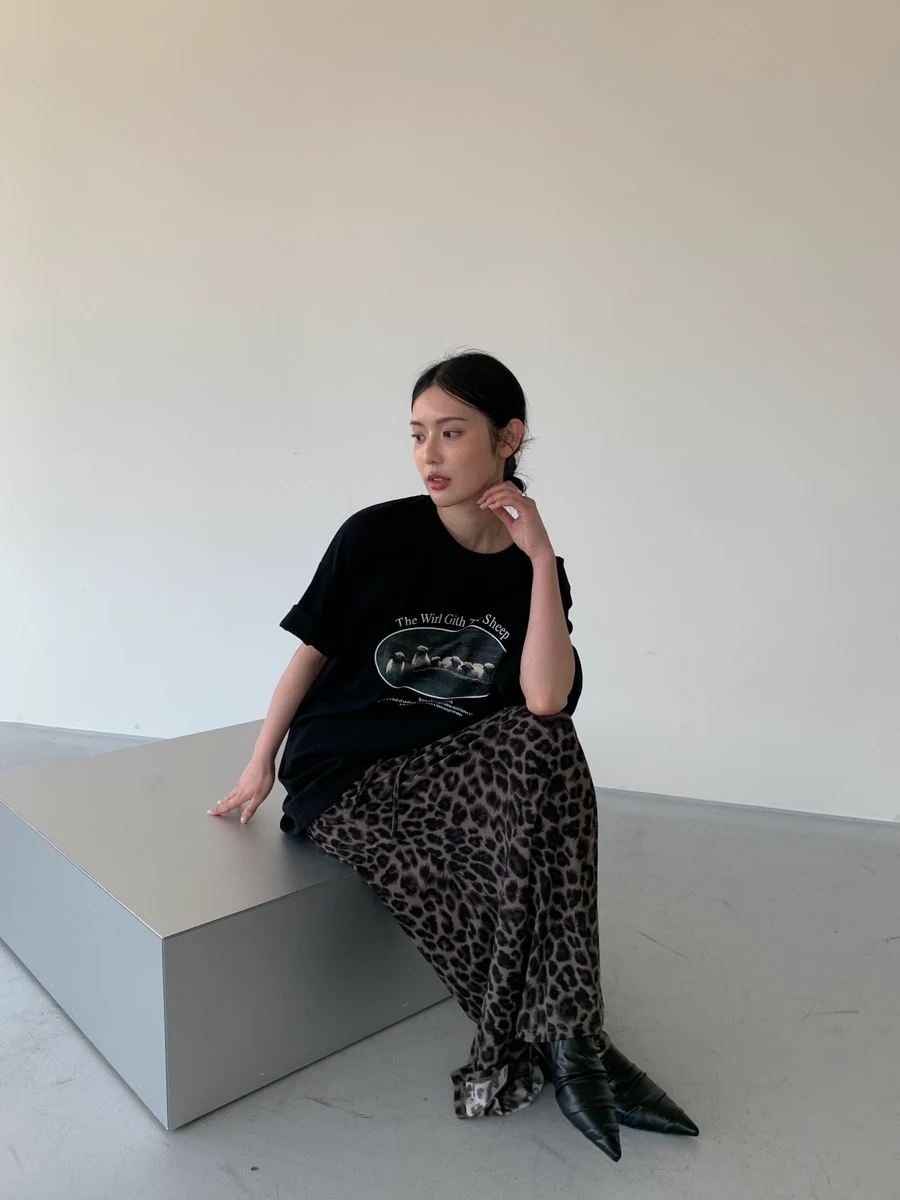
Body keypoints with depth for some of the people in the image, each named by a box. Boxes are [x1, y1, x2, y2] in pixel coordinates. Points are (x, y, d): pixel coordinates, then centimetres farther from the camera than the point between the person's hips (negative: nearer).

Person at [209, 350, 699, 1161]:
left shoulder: (533, 567, -2)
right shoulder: (377, 536, -10)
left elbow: (545, 699, -17)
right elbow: (313, 652, 1)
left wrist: (541, 558, -20)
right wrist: (260, 767, 2)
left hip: (454, 767, 3)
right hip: (344, 779, -2)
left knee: (547, 745, -28)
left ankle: (536, 1045, -16)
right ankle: (566, 1042, 1)